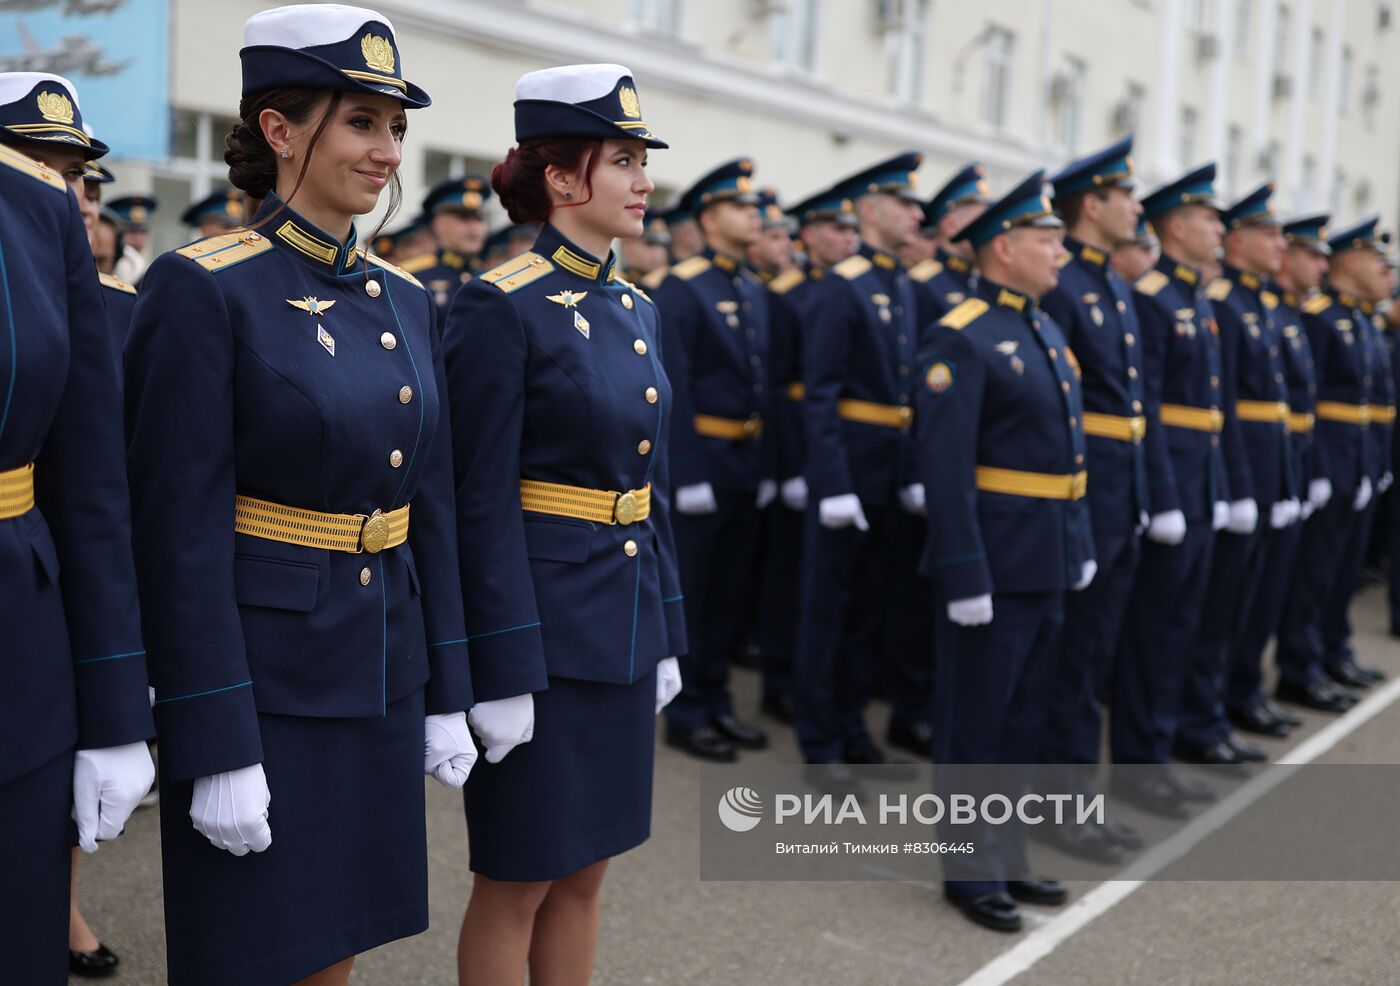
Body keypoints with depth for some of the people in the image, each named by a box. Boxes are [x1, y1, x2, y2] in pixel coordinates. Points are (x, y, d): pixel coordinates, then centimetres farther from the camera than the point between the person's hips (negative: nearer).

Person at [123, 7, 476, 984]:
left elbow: (431, 508, 11)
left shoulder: (404, 299, 7)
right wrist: (218, 749, -17)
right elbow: (182, 535, -16)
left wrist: (447, 695, 10)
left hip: (381, 676, 7)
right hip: (260, 676, -6)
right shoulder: (201, 289, -13)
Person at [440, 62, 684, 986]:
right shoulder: (500, 306, -13)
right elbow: (482, 504, -16)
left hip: (624, 627, 8)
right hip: (542, 626, -7)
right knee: (518, 882, 6)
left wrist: (666, 631, 14)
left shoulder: (636, 309, 10)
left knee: (585, 872, 16)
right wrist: (504, 673, -17)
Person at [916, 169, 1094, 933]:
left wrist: (1081, 545, 16)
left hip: (1050, 563, 9)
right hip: (995, 564, -8)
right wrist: (965, 577, -22)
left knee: (1025, 720, 17)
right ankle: (970, 870, 17)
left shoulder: (1046, 331, 13)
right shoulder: (962, 340, -14)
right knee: (974, 722, 5)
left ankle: (1007, 856, 29)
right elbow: (945, 468, -19)